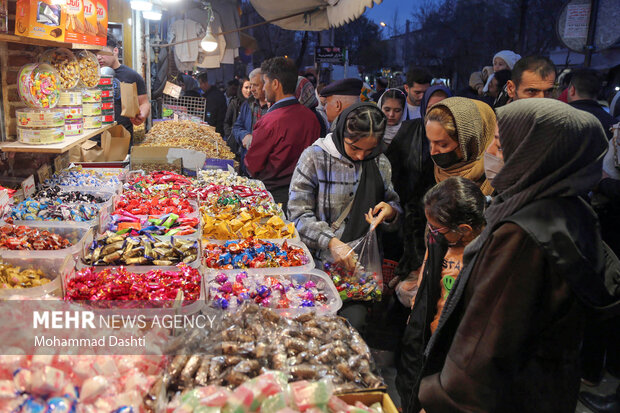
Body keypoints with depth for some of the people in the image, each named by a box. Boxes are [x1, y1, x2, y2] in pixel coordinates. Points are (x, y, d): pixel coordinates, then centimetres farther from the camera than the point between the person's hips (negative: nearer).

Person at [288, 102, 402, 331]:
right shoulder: (314, 157, -4)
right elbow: (298, 213, -9)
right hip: (318, 258, -2)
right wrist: (331, 242, -21)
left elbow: (394, 204, 18)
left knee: (354, 321, -8)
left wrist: (389, 212, -7)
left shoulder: (380, 163, 7)